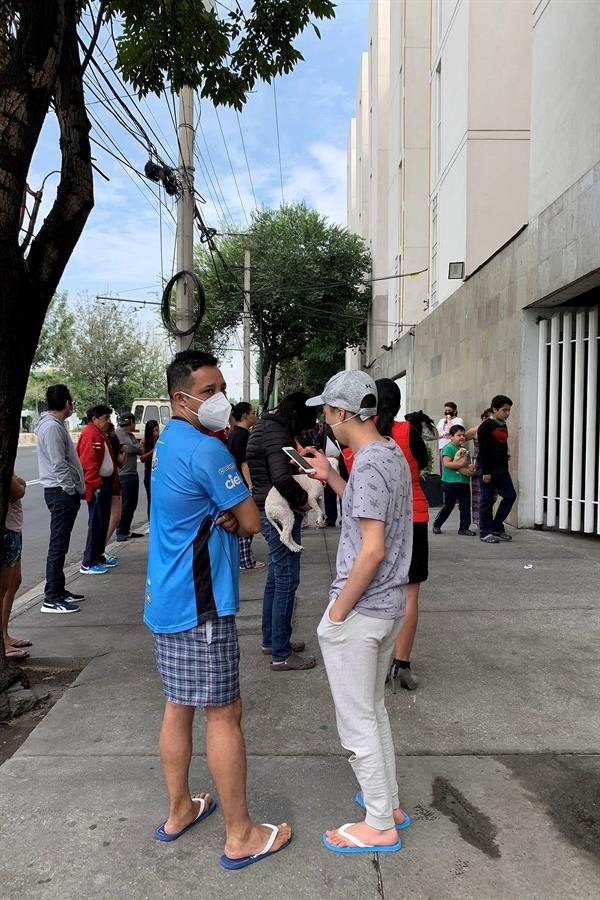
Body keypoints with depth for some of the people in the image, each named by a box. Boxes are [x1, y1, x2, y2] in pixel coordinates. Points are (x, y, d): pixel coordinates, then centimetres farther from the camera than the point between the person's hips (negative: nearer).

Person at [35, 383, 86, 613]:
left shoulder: (55, 424, 16)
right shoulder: (52, 427, -17)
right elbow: (59, 465, -22)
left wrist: (77, 488, 16)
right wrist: (72, 490, -15)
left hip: (63, 491, 11)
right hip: (61, 492, -11)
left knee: (60, 544, 15)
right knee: (58, 545, -6)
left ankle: (59, 590, 25)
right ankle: (51, 599, -1)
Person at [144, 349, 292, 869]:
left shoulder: (169, 442, 11)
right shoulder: (206, 449, -20)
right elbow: (252, 522, -15)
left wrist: (224, 514, -9)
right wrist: (233, 516, 4)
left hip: (168, 598, 9)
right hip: (200, 606, -9)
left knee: (178, 707, 18)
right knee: (224, 715, 2)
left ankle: (179, 811, 34)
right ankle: (241, 836, 16)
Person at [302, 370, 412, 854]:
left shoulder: (368, 465, -21)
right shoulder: (393, 454, 8)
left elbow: (373, 549, -25)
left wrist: (339, 609, -16)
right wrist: (329, 477, 13)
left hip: (359, 610, -10)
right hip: (390, 605, 10)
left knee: (357, 720, 7)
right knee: (373, 708, 24)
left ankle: (380, 825, 23)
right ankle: (389, 801, 38)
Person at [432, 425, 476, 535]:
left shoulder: (464, 450, 17)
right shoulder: (448, 448, -7)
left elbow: (469, 465, 23)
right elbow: (447, 463, -19)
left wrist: (471, 470, -1)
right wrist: (463, 465, -17)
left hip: (464, 482, 7)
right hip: (451, 482, -7)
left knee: (466, 506, 4)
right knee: (448, 506, 1)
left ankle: (464, 528, 11)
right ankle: (436, 525, 18)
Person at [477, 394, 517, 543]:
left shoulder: (504, 426, 14)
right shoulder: (486, 426, -10)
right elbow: (483, 451, -15)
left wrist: (505, 467, 15)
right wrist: (485, 472, -18)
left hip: (501, 468, 8)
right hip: (489, 468, -8)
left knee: (510, 495, 5)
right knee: (487, 500, -2)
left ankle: (497, 527, 16)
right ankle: (486, 532, 5)